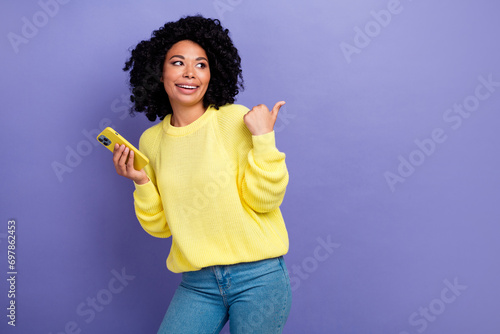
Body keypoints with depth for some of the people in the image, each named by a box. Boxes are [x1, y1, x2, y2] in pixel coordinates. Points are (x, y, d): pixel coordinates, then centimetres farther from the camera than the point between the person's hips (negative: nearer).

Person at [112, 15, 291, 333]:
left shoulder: (237, 120, -8)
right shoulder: (151, 140, 4)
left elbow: (264, 200, -10)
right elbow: (160, 226, 8)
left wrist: (264, 139, -19)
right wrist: (142, 183, -7)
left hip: (258, 275, -3)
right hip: (197, 283, 3)